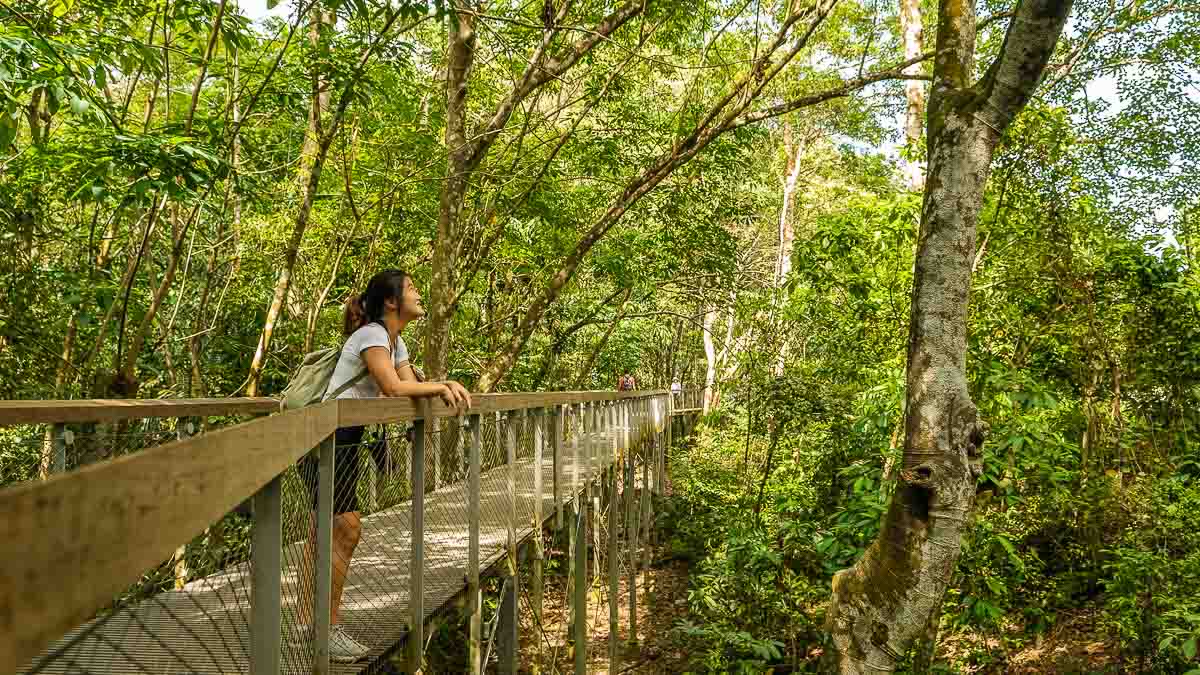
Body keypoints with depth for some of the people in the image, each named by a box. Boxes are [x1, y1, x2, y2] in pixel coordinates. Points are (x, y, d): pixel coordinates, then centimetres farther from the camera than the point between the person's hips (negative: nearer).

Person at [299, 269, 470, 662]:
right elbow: (393, 387, -29)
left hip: (346, 441, 10)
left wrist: (446, 387, -13)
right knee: (346, 530, -9)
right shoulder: (371, 335, -17)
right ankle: (328, 629, 2)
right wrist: (440, 386, -17)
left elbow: (411, 386, 5)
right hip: (326, 438, -10)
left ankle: (309, 618, 24)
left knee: (325, 529, 14)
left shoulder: (396, 342, 13)